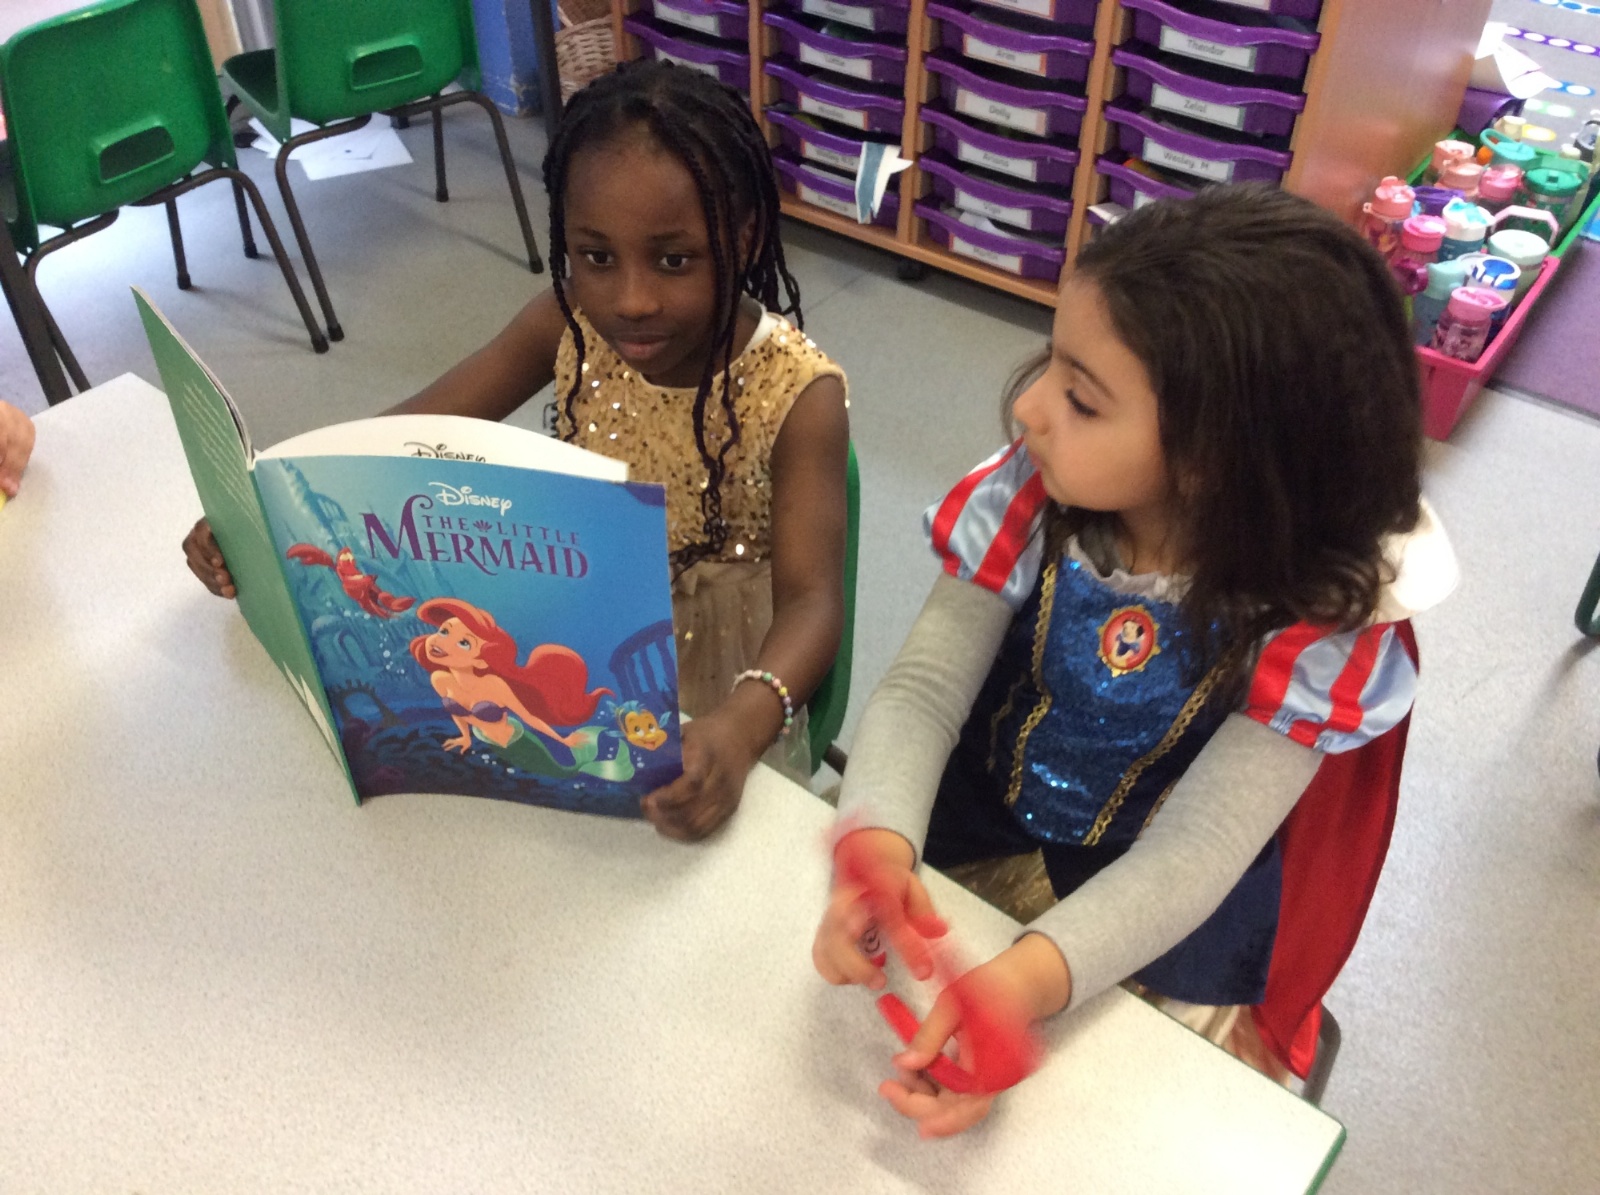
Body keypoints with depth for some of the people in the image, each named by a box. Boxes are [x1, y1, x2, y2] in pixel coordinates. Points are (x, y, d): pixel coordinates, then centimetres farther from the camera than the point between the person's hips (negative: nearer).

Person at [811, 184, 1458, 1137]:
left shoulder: (1316, 624, -24)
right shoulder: (1037, 497, -17)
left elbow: (1190, 856, -26)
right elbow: (925, 686, -17)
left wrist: (1026, 979, -44)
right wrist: (877, 843, -38)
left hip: (1154, 931, -2)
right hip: (970, 832, 3)